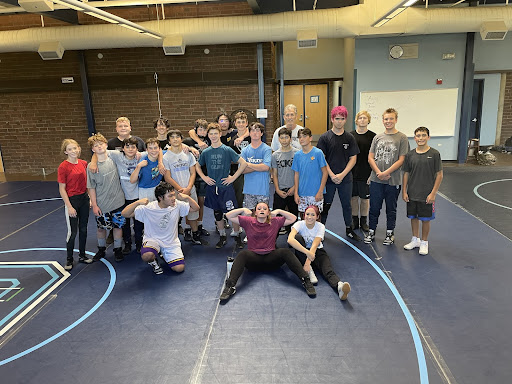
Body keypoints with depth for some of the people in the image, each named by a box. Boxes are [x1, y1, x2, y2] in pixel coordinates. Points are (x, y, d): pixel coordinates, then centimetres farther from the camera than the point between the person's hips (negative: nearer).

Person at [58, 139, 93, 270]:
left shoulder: (84, 163, 2)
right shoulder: (63, 167, -14)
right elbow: (62, 189, -12)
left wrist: (90, 198, 7)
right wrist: (69, 206, -14)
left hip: (84, 198, 5)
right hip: (72, 200, -5)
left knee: (83, 229, 15)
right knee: (72, 232, 4)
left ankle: (82, 255, 31)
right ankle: (69, 259, 20)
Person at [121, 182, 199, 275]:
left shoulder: (177, 205, -11)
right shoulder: (148, 208, -19)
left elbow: (196, 208, -7)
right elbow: (125, 214, -21)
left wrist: (187, 198, -26)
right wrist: (138, 202, -37)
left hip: (171, 242, 3)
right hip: (152, 239, -2)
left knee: (179, 268, -11)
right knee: (146, 256, -36)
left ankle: (165, 254, 21)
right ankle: (154, 261, 5)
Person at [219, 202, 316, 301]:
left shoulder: (275, 222, 11)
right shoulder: (248, 222, 9)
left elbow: (293, 218, 10)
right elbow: (229, 216, 7)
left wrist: (278, 211, 3)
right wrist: (244, 209, 0)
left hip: (271, 258, 1)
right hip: (253, 258, -1)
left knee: (285, 252, -29)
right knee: (243, 254, -34)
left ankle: (305, 280, -35)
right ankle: (230, 286, -46)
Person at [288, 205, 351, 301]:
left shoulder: (321, 227, -14)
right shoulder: (299, 224, -18)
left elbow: (314, 246, -26)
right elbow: (290, 239, -38)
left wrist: (308, 262, -40)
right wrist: (307, 252, -48)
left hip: (318, 251, 0)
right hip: (302, 253, 0)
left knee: (328, 270, -30)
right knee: (298, 238, -30)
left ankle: (339, 286, -61)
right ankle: (309, 271, -28)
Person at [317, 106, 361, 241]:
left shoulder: (350, 138, 3)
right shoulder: (324, 137, -2)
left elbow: (353, 158, 1)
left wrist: (342, 175, -10)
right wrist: (332, 175, -12)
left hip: (345, 178, 2)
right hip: (328, 178, -2)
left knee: (347, 205, 12)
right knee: (325, 205, 5)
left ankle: (349, 230, 27)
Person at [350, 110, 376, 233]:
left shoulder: (372, 136, -1)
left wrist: (372, 173, -6)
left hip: (366, 173, -1)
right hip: (352, 172, 2)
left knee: (365, 198, 7)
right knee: (353, 197, 8)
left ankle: (364, 222, 22)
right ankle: (354, 221, 22)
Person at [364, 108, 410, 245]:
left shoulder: (402, 138, -3)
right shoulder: (377, 137, 7)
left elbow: (401, 160, -8)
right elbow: (370, 158, 4)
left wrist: (386, 173, -15)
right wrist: (378, 173, -9)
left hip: (393, 181, -2)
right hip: (376, 180, 2)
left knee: (391, 209, 11)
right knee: (374, 208, 9)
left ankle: (390, 234, 25)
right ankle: (371, 232, 24)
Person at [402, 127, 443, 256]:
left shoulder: (434, 154, -7)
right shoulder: (410, 155, 2)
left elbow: (439, 175, -6)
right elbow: (406, 174, 7)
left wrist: (433, 193, -10)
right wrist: (404, 191, 3)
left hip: (427, 195, -3)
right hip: (412, 194, 3)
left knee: (425, 219, 7)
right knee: (413, 217, 14)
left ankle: (424, 243, 24)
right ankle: (415, 240, 31)